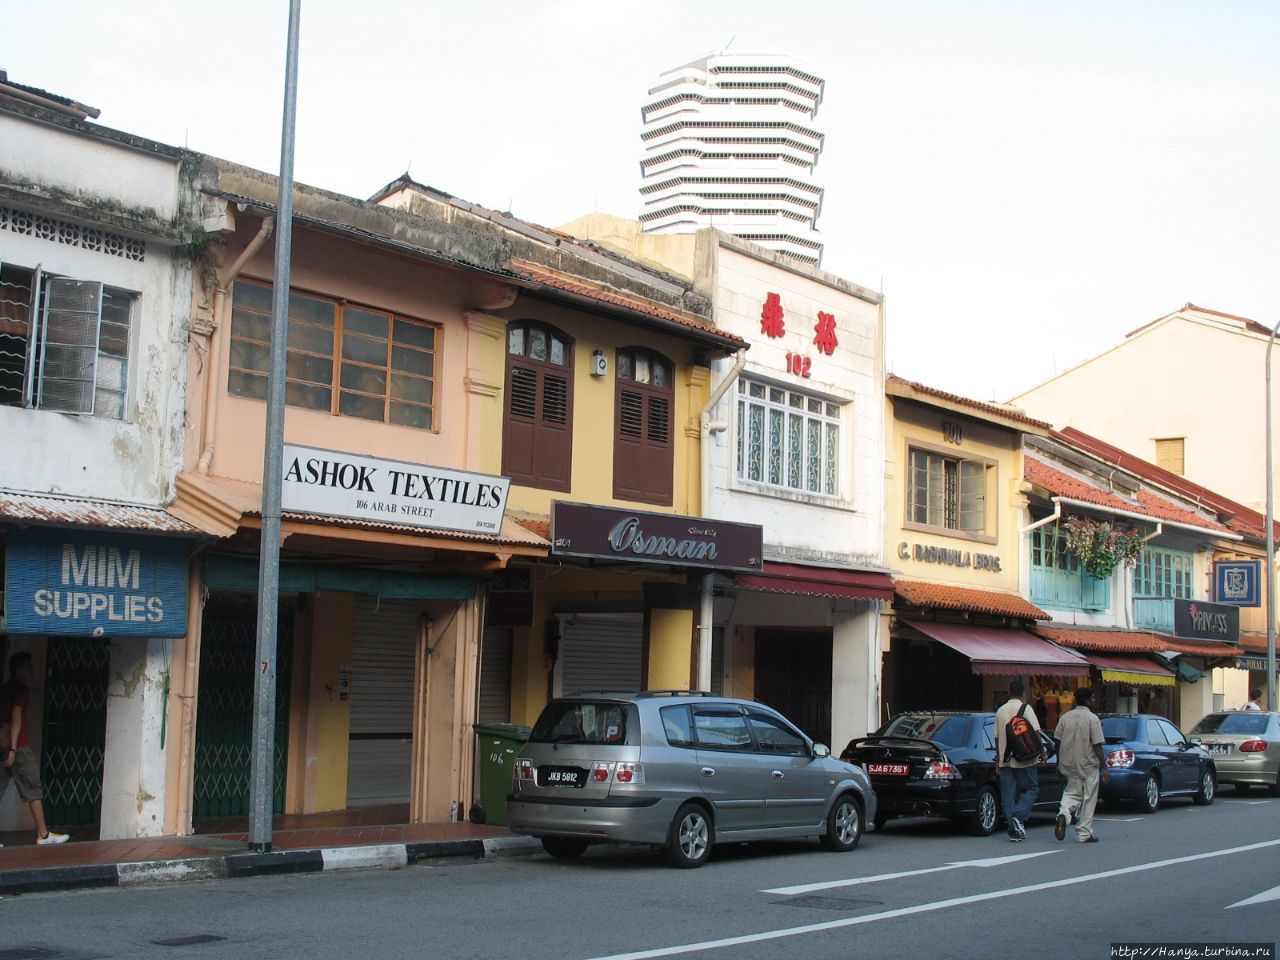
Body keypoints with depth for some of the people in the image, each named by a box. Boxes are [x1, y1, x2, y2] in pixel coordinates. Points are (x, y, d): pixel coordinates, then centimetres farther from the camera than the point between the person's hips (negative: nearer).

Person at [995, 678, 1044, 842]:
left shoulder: (1000, 711, 10)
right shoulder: (1025, 708, -5)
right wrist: (1041, 751, -2)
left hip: (1005, 759, 4)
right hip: (1023, 759, -4)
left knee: (1008, 794, 6)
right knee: (1031, 789, 7)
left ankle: (1014, 831, 4)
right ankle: (1018, 816, -14)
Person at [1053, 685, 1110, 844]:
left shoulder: (1065, 718, 4)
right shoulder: (1092, 719, -11)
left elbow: (1058, 742, 7)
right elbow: (1097, 746, -14)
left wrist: (1059, 764, 18)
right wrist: (1104, 767, -10)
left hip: (1068, 764, 5)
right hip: (1088, 765, -4)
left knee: (1071, 792, 17)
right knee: (1088, 799, 5)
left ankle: (1064, 813, -12)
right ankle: (1084, 834, 8)